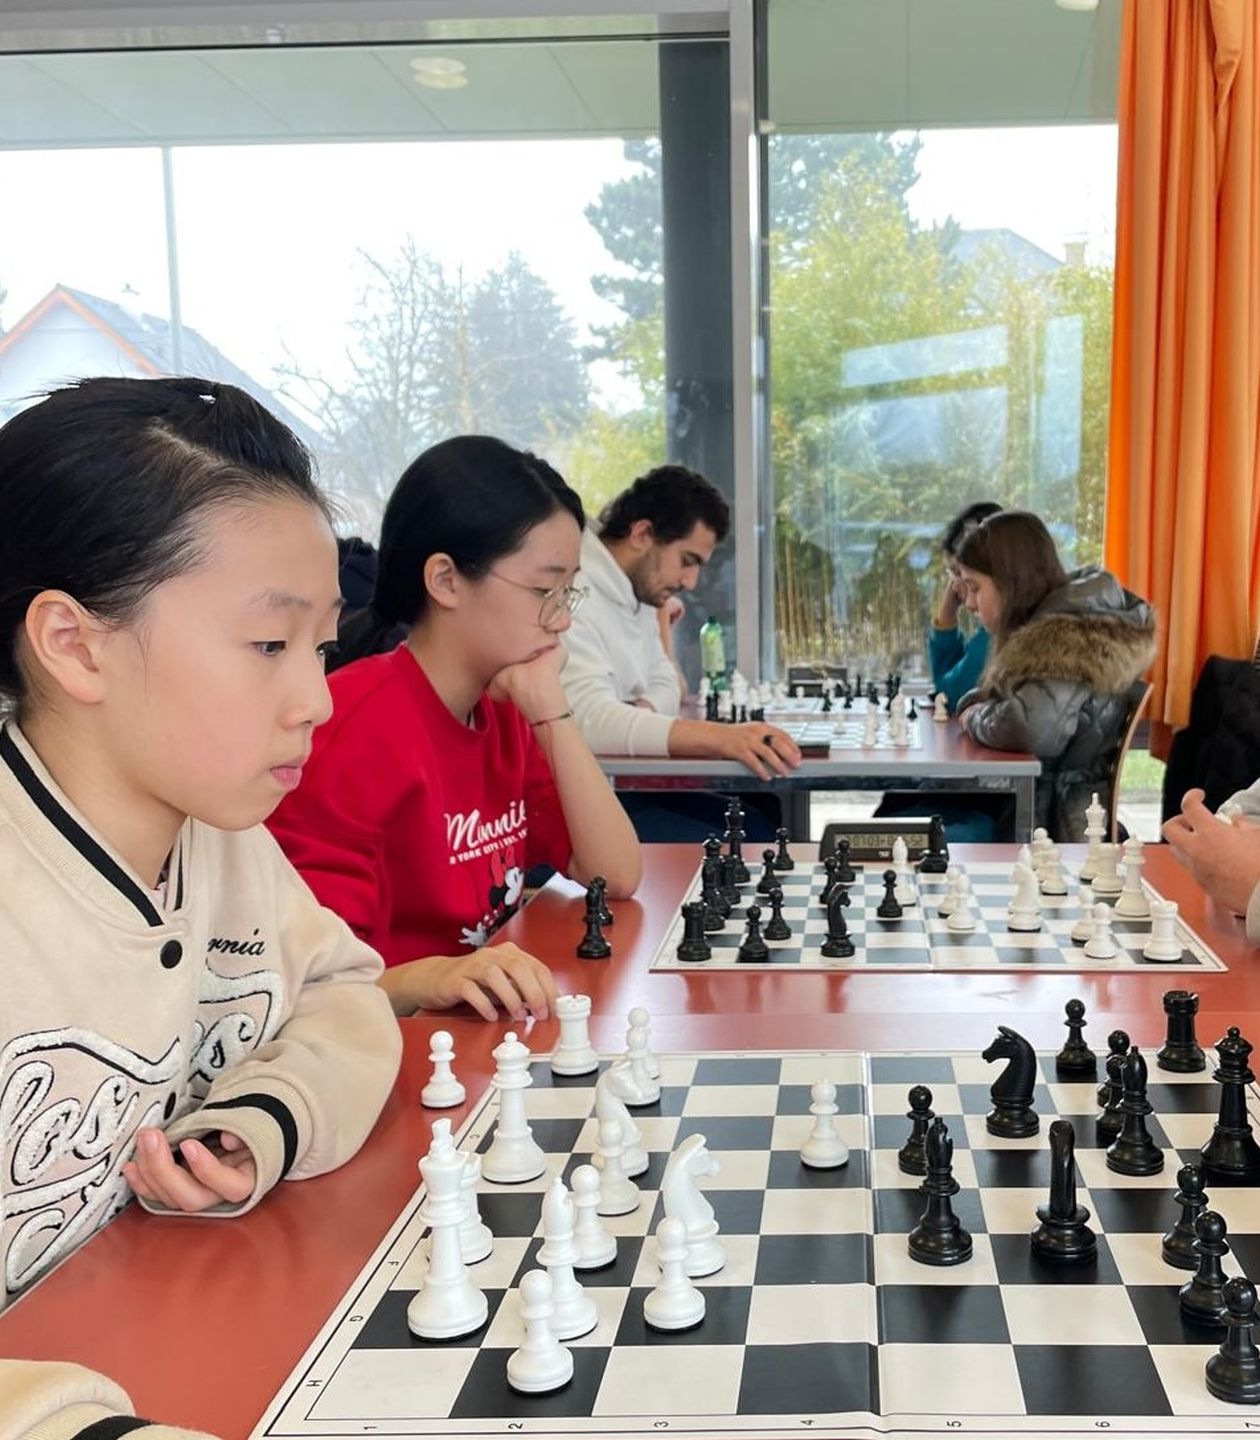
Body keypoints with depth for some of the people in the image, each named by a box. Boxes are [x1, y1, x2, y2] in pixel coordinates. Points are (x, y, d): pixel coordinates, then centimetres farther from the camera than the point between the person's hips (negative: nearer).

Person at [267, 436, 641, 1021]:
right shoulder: (356, 728, -15)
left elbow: (617, 877, 2)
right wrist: (430, 978, -37)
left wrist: (553, 715, -6)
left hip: (494, 1022, 7)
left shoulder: (506, 711, 9)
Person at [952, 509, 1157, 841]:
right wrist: (973, 706, -3)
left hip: (1051, 820, -9)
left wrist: (977, 718, -15)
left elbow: (1031, 728, -34)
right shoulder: (1047, 627, 10)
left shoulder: (1066, 638, -19)